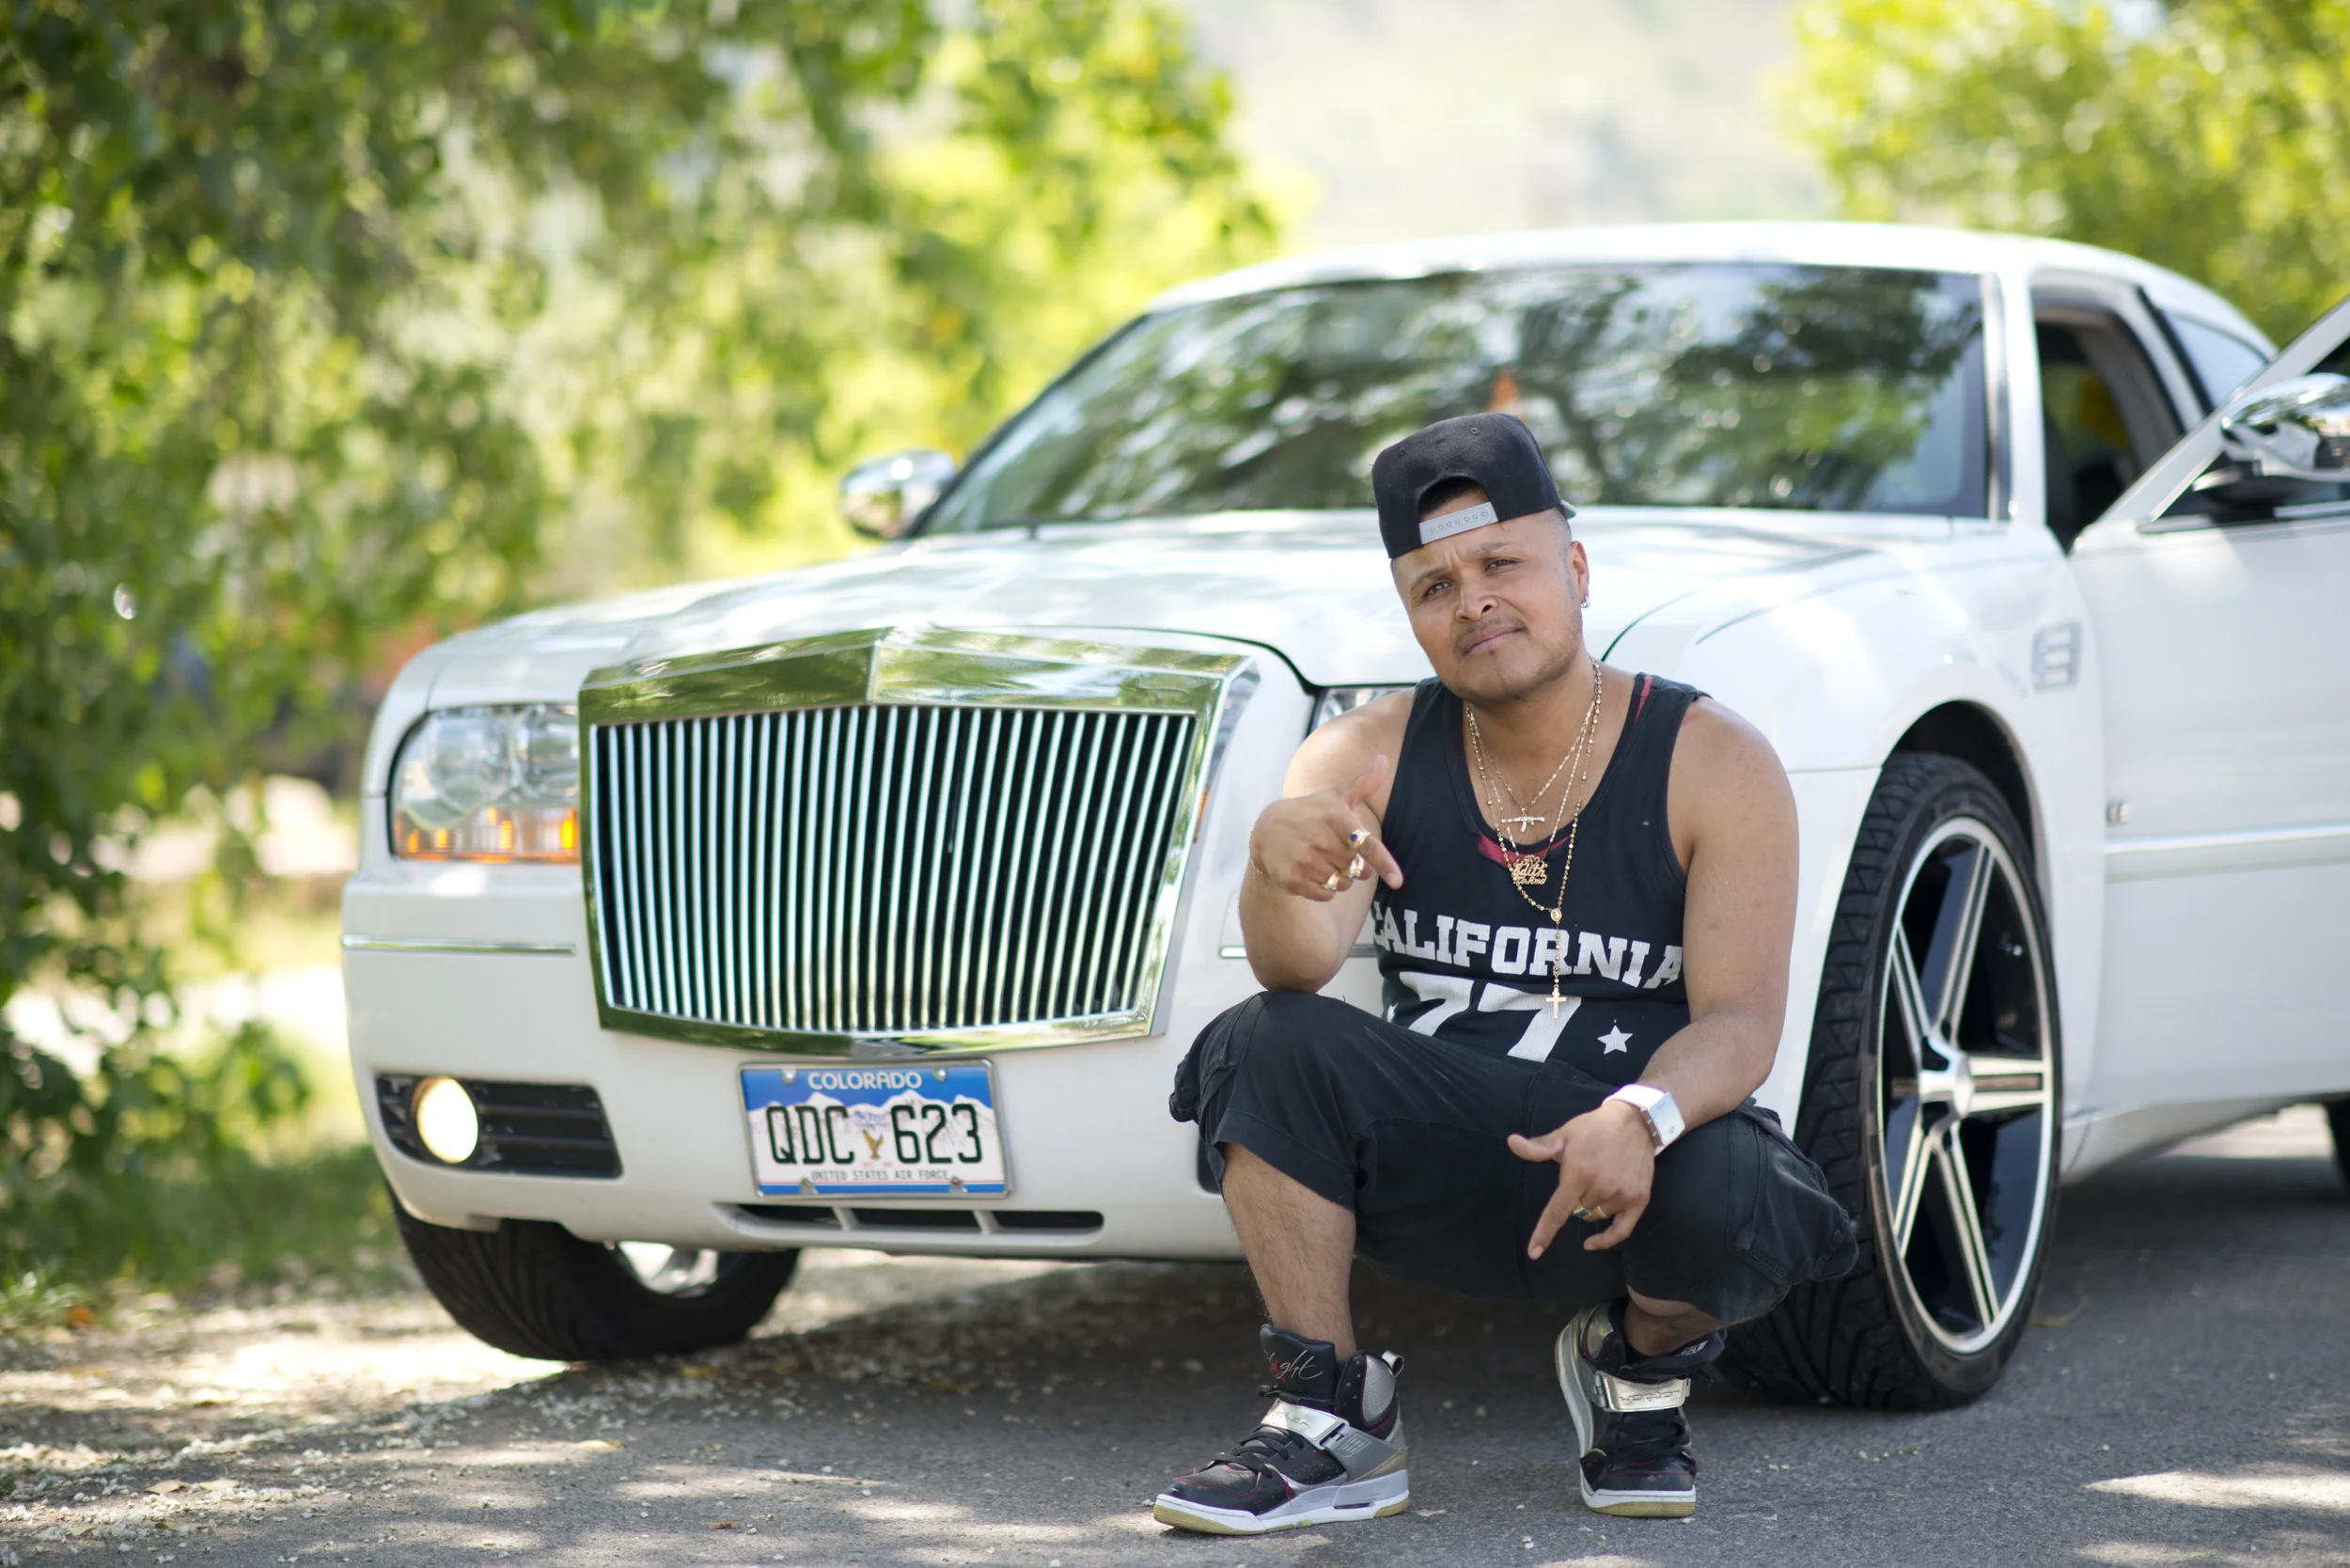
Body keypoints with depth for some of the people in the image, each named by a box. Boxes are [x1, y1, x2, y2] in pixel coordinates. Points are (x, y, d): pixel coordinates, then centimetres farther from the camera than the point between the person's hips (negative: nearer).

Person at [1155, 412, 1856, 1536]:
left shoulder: (1711, 764, -6)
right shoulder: (1371, 754, 1)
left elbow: (1740, 1020, -14)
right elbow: (1299, 966, -16)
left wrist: (1642, 1119, -37)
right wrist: (1278, 865, -41)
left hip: (1631, 1160, -2)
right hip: (1428, 1169, 2)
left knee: (1732, 1205, -36)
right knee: (1271, 1043, -25)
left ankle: (1640, 1365, 3)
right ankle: (1333, 1422, -13)